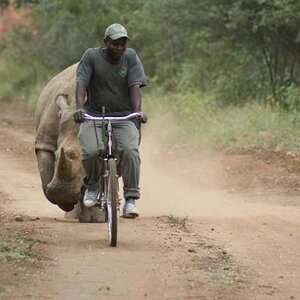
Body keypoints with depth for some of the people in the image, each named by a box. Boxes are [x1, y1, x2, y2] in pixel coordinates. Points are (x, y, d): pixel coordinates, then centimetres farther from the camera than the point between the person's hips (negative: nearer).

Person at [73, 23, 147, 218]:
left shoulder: (130, 57, 0)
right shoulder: (91, 56, -3)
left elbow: (135, 86, -9)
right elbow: (81, 83, -13)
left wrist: (138, 111, -26)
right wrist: (79, 108, -31)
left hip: (124, 116, 1)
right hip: (94, 114, -1)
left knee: (130, 150, -25)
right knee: (90, 151, -25)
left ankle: (131, 198, -17)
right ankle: (92, 186, 6)